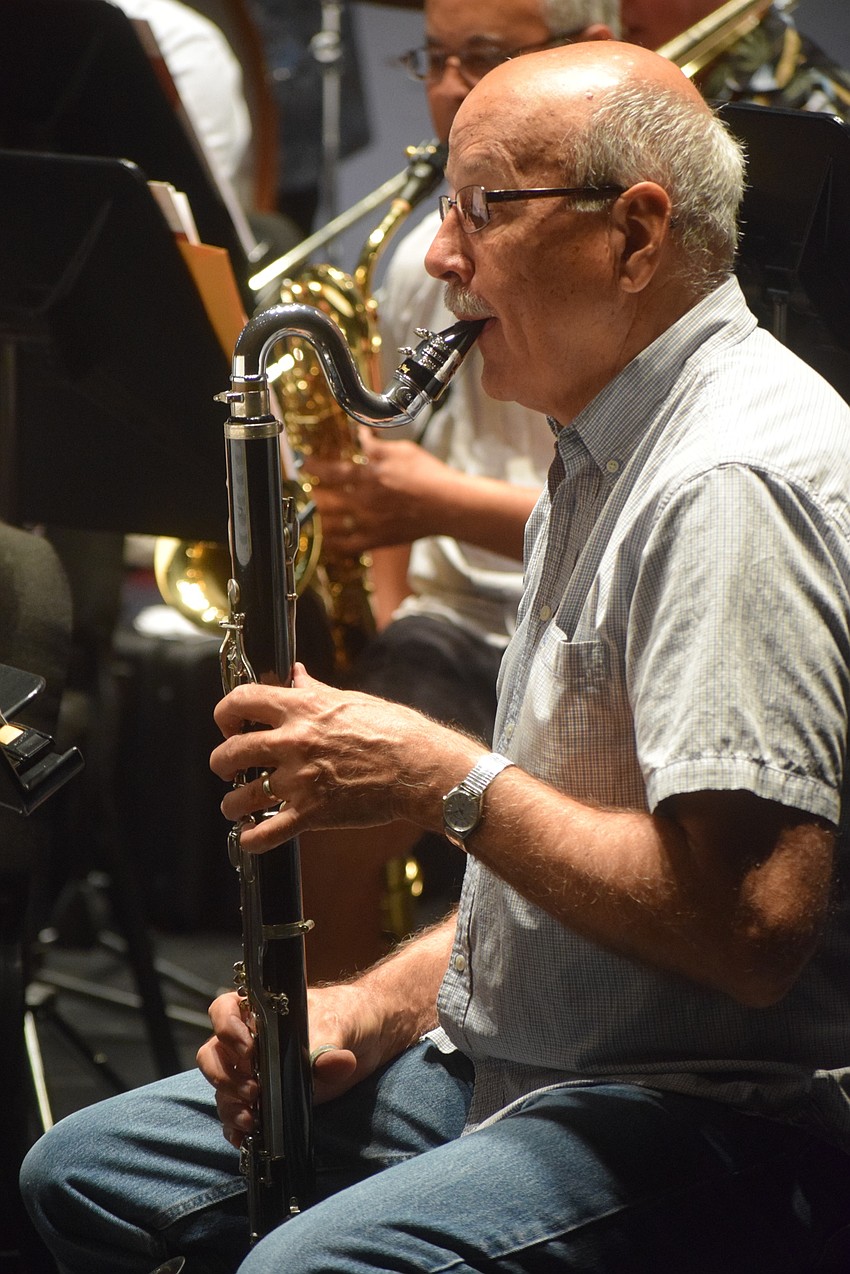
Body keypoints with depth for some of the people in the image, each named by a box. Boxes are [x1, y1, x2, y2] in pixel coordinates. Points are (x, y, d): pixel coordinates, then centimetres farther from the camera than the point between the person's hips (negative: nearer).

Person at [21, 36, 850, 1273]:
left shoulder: (732, 486, -21)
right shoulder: (607, 447, 15)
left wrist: (441, 776, -21)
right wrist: (376, 1007, 5)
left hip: (720, 1120, -11)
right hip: (507, 1059, 11)